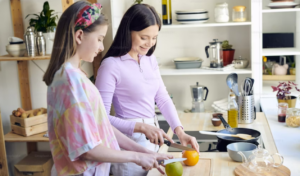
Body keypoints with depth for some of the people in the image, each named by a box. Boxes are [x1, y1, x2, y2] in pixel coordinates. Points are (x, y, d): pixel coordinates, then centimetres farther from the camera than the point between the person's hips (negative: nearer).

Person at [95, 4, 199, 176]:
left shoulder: (150, 60, 4)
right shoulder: (111, 65, -17)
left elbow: (163, 99, 5)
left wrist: (179, 131, -8)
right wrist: (141, 127, -26)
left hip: (153, 140, 7)